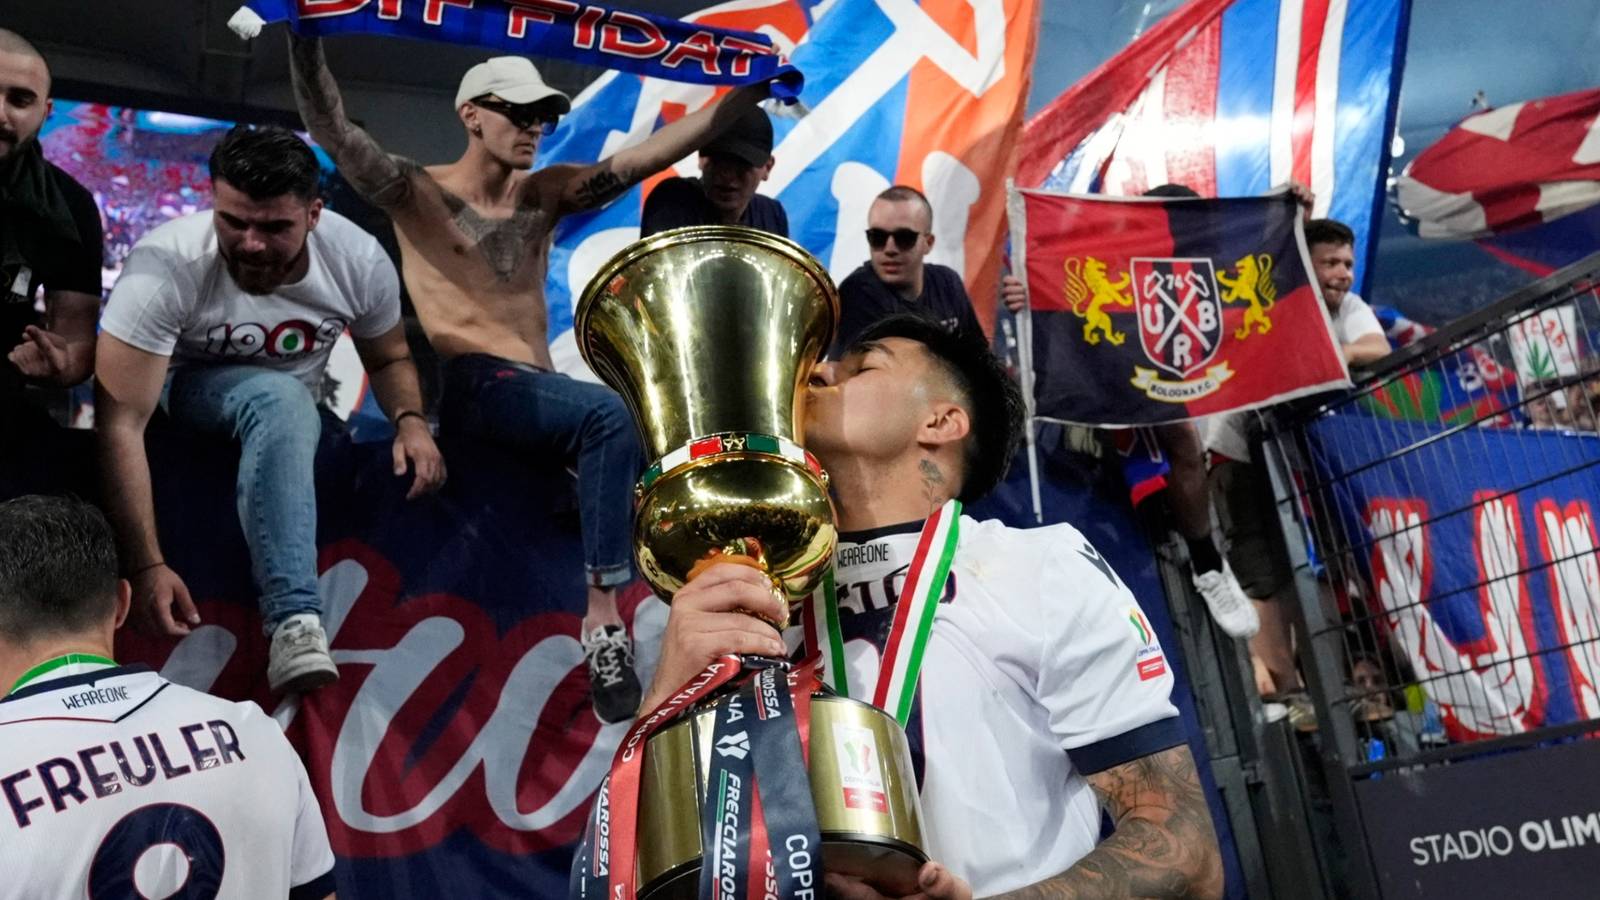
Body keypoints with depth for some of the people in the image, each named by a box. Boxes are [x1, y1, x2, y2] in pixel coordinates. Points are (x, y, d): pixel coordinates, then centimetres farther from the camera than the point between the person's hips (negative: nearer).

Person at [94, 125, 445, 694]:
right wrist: (147, 567, -41)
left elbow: (389, 359, -4)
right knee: (279, 397, -35)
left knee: (288, 410, -26)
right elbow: (122, 423, -35)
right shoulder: (165, 266, -33)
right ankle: (295, 617, -41)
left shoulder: (359, 261, -23)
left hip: (291, 404, 7)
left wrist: (411, 420, -27)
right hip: (182, 387, -7)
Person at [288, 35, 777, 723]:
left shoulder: (544, 193, 15)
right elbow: (333, 134, -12)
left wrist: (744, 97, -3)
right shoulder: (420, 193, 2)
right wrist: (305, 39, -28)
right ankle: (603, 623, -30)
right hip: (464, 384, -7)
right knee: (609, 415, -31)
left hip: (534, 386, 7)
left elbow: (639, 160, 5)